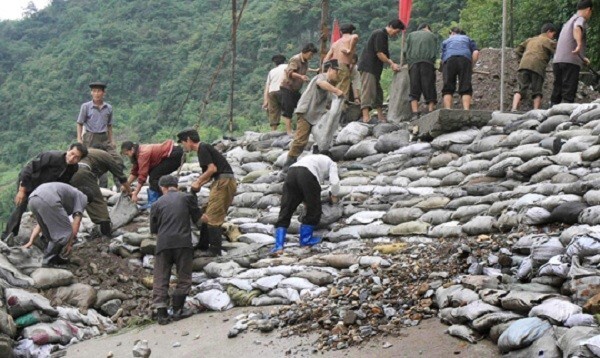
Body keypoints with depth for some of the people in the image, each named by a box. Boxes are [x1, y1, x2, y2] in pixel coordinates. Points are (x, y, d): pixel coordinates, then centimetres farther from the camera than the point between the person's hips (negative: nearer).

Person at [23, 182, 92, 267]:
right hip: (49, 199, -8)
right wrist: (70, 243, 15)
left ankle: (53, 258, 29)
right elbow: (76, 222, 9)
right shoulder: (82, 197, 24)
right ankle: (48, 261, 9)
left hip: (32, 199, 8)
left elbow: (41, 223, 39)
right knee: (65, 232, 6)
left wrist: (31, 242, 37)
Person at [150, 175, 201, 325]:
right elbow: (197, 218, 14)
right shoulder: (187, 198, 7)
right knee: (184, 278, 10)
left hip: (163, 245, 1)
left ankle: (161, 313, 1)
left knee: (160, 280, 6)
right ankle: (177, 310, 9)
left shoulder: (158, 203, 11)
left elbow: (153, 229, 15)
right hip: (183, 243, -1)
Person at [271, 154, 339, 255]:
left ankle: (278, 246, -4)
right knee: (314, 210, 14)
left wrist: (304, 200, 40)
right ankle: (306, 239, 19)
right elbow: (334, 181, 9)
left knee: (285, 212, 4)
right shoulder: (331, 163, 27)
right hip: (307, 175, -6)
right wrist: (334, 195, 28)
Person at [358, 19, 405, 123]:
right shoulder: (380, 34, -11)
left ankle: (380, 116, 19)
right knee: (367, 90, -15)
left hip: (374, 68, 11)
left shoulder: (383, 35, 20)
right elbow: (379, 53, -18)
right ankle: (366, 117, -21)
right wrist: (392, 63, -12)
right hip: (368, 67, -11)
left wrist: (392, 64, 8)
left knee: (377, 92, 13)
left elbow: (385, 55, 22)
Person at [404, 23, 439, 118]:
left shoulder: (411, 35, 23)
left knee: (414, 90, -2)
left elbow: (405, 51, 12)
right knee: (429, 89, 1)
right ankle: (431, 113, -8)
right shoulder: (433, 36, 19)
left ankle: (415, 114, -15)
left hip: (413, 64, 1)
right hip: (428, 63, -1)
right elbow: (436, 51, 8)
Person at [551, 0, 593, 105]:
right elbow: (577, 29, -25)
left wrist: (582, 58, 39)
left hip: (557, 61, 8)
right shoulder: (580, 19, 0)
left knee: (556, 93, 7)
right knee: (568, 96, -11)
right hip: (570, 62, -8)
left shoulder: (568, 22, 28)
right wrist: (579, 45, -42)